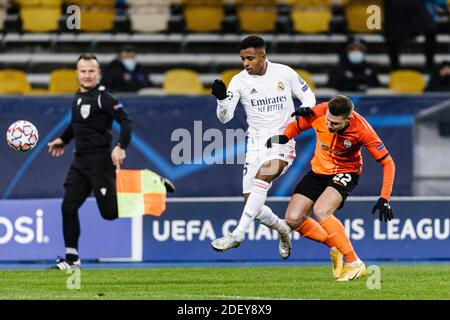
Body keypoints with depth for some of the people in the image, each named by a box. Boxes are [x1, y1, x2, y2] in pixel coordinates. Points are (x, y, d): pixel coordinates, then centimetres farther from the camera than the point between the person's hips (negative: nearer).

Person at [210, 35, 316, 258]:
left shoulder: (285, 73, -1)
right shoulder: (239, 81, -2)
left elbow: (308, 94, 12)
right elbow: (224, 117, -9)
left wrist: (306, 108, -10)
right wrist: (221, 98, -29)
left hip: (283, 142, -3)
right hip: (256, 145, 3)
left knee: (263, 174, -31)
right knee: (251, 202, -2)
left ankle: (238, 234, -32)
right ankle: (282, 229, 29)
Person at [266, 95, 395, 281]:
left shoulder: (362, 130, -29)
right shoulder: (318, 113, -22)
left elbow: (387, 162, -20)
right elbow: (297, 126, 1)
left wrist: (384, 199, -27)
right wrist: (283, 137, -20)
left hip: (345, 173, -5)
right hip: (319, 170, 5)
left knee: (320, 211, -30)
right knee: (293, 219, -9)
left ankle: (355, 264, -20)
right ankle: (335, 247, 15)